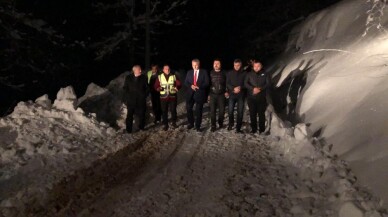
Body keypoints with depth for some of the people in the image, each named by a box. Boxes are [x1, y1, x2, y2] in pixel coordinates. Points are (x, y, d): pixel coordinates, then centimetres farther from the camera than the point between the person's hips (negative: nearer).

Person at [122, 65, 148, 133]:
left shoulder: (144, 77, 0)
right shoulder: (128, 78, 1)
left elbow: (147, 88, 5)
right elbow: (125, 88, 5)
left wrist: (144, 95, -2)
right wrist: (127, 97, -1)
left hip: (141, 100, 1)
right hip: (131, 100, 0)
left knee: (141, 114, 8)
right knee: (129, 115, 1)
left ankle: (141, 127, 27)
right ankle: (129, 129, 9)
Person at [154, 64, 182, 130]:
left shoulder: (174, 76, 3)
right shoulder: (159, 77, 3)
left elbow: (179, 84, 2)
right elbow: (155, 86, 4)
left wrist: (177, 87, -20)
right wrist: (158, 88, -18)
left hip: (172, 96, 0)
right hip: (163, 97, 1)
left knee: (173, 110, 4)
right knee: (164, 111, 5)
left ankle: (174, 122, 23)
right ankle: (165, 124, 16)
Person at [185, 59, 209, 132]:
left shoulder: (204, 72, 0)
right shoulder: (189, 72, 10)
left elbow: (206, 83, -6)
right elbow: (186, 82, 7)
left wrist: (198, 86, -19)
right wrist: (191, 86, -14)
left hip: (200, 94, -3)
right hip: (190, 93, 3)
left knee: (198, 111, 3)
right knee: (189, 109, 3)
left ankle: (198, 126, 14)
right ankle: (191, 123, 24)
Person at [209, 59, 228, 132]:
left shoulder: (223, 73, 3)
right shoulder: (210, 73, 3)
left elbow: (227, 83, 8)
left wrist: (226, 91, -1)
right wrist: (208, 94, 4)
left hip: (221, 94, 0)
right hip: (212, 94, 0)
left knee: (222, 110, 2)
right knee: (212, 111, -2)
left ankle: (220, 123, 23)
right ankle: (213, 126, 6)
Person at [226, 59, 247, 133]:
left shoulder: (244, 73, 1)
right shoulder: (230, 73, 4)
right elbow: (227, 84, 0)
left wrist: (240, 87, -16)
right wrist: (234, 89, -15)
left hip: (241, 95, -1)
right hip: (232, 95, 1)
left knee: (240, 112, -1)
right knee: (230, 111, 1)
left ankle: (238, 128, 7)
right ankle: (231, 124, 27)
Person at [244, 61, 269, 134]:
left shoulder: (264, 74, 7)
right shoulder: (249, 74, 7)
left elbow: (267, 83, 0)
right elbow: (245, 83, -3)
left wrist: (260, 88, -16)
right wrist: (253, 88, -18)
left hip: (262, 97, -1)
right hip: (251, 97, 1)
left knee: (261, 113, 0)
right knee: (252, 113, 3)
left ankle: (262, 129, 8)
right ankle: (253, 129, 13)